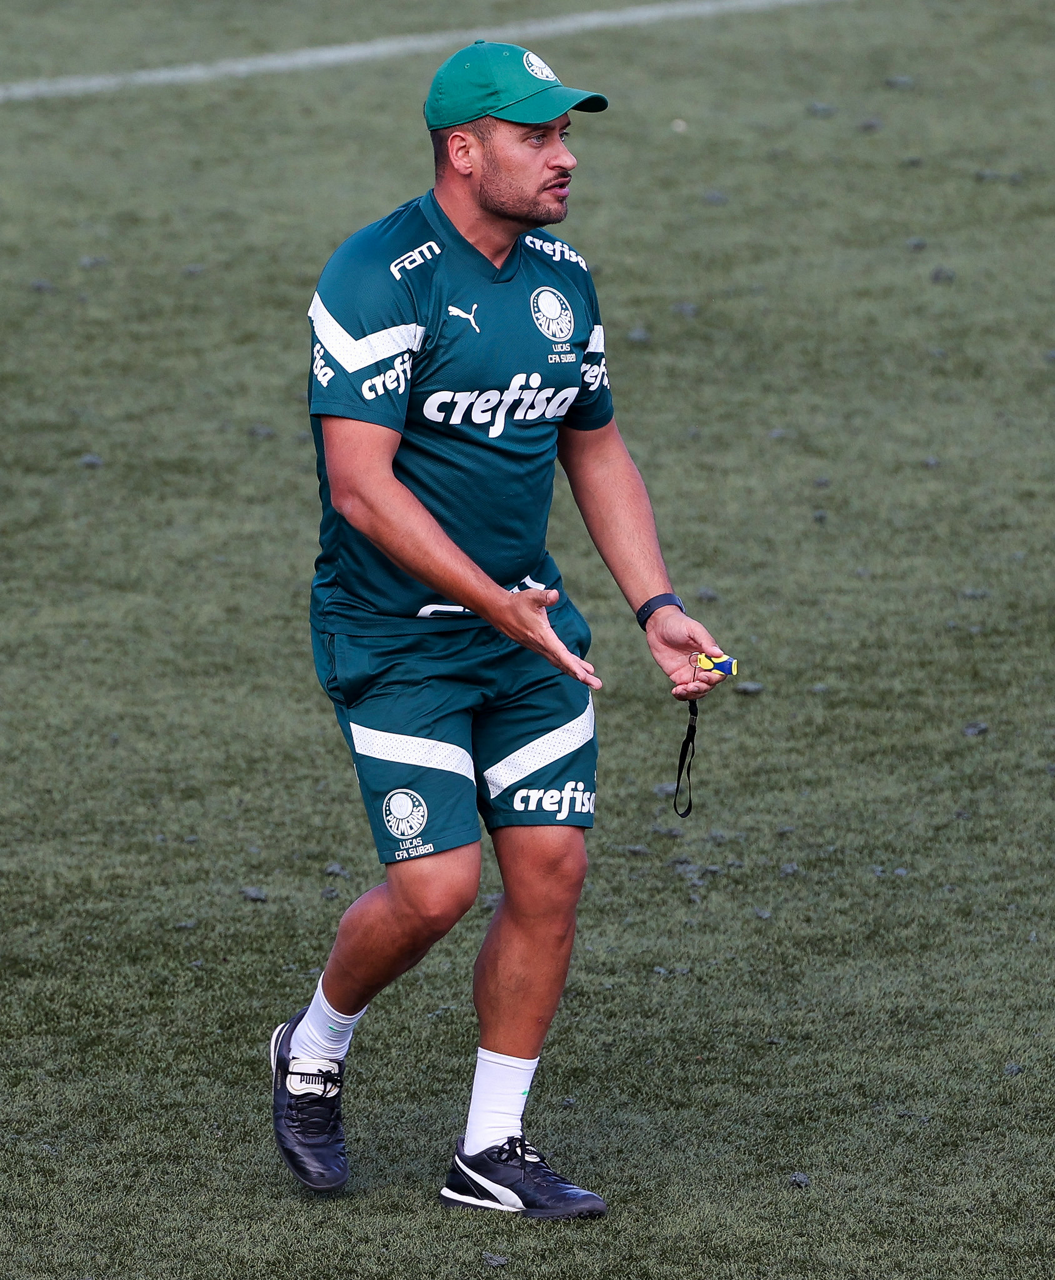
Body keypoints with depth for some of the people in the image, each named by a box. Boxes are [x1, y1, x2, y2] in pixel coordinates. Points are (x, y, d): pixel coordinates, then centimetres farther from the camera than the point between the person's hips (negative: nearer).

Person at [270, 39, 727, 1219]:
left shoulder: (560, 277, 7)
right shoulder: (380, 278, -17)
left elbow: (597, 453, 18)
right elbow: (362, 484, -23)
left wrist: (656, 610, 7)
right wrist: (496, 606, -26)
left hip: (531, 621, 7)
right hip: (396, 634, -7)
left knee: (549, 872, 0)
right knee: (436, 886, -12)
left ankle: (491, 1153, 13)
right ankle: (313, 1053, 19)